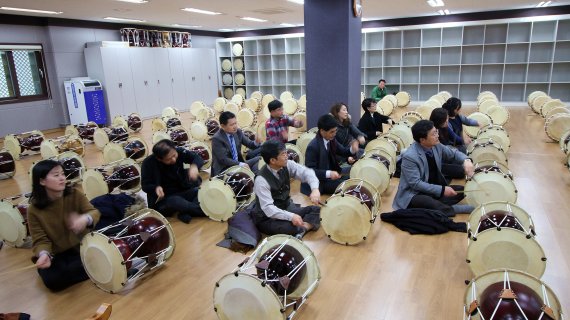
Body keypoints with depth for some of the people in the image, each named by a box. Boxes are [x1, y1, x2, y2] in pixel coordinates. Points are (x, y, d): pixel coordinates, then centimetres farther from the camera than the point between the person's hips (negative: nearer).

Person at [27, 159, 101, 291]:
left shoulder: (75, 194, -9)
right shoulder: (34, 209, -12)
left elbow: (94, 212, -14)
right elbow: (40, 239, -12)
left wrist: (86, 219, -39)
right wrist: (44, 254, -34)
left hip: (81, 245, 1)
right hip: (56, 254, -1)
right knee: (53, 280, -28)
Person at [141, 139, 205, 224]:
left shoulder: (179, 151, -12)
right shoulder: (149, 163, -18)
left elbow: (197, 158, -8)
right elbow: (145, 185, -10)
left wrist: (194, 166, -32)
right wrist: (156, 188, -33)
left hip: (182, 191, 4)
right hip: (163, 198, -4)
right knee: (174, 201, -37)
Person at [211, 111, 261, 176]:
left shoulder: (238, 132, 1)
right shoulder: (217, 139, -17)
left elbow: (249, 143, 6)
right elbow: (223, 159, -21)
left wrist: (256, 142, -17)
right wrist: (240, 164, -30)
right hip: (223, 170, -7)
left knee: (258, 159, -8)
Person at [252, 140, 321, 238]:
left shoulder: (287, 165, -9)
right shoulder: (261, 180, -28)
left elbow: (306, 172, -9)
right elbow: (268, 209, -33)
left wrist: (315, 189, -29)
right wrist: (291, 216, -44)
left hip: (287, 208, 7)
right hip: (267, 218, -7)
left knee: (315, 210, -7)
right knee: (291, 226, -35)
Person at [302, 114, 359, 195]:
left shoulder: (330, 139, 0)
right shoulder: (313, 147, -24)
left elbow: (342, 151, 8)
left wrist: (352, 150, -15)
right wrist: (328, 173, -37)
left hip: (330, 176, 9)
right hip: (318, 182, -8)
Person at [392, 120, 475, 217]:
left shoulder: (436, 146, -3)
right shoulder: (409, 156, -25)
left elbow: (454, 154, 13)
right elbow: (416, 183, -26)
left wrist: (466, 160, -10)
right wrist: (441, 190, -26)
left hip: (435, 189, 8)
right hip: (414, 195, -8)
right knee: (433, 204, -36)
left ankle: (441, 207, -15)